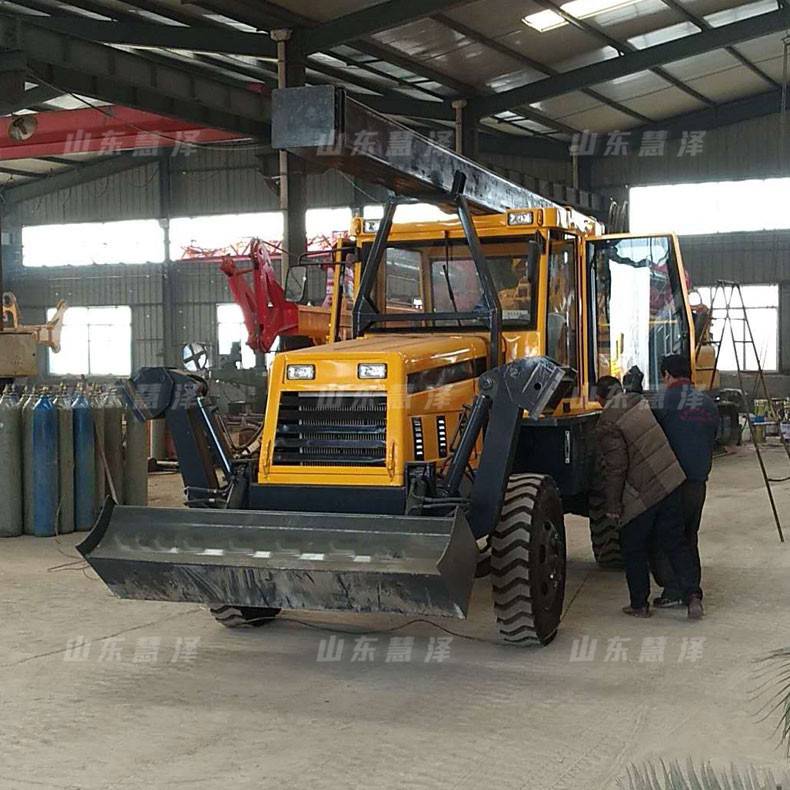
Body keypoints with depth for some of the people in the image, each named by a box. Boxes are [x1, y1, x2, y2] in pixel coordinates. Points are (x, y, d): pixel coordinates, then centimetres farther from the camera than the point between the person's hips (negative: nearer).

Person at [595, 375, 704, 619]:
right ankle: (692, 595, 3)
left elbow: (615, 467, -16)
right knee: (675, 543, 12)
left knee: (634, 549, 10)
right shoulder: (640, 402, 7)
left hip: (641, 494, -6)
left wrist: (612, 505, -8)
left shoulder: (608, 423, -15)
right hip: (670, 482, 6)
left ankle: (639, 604, 16)